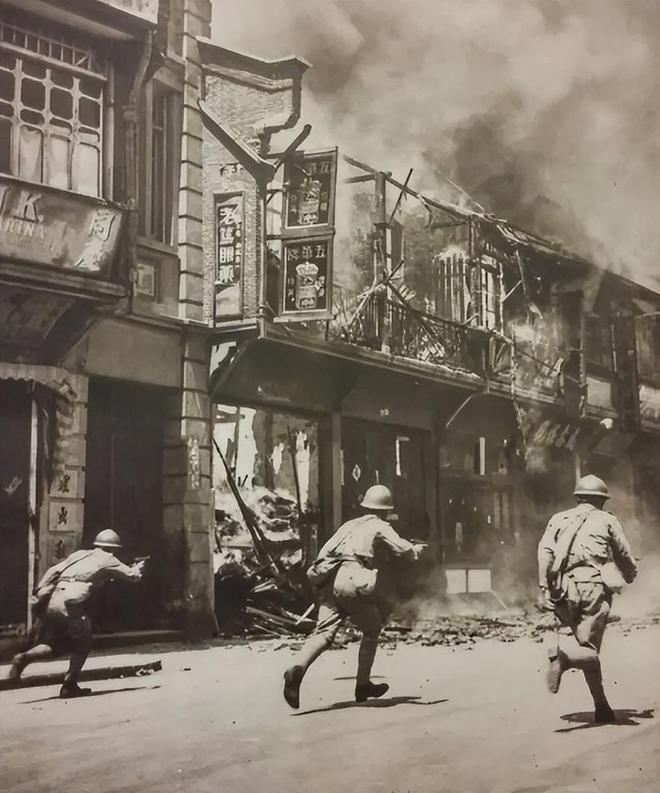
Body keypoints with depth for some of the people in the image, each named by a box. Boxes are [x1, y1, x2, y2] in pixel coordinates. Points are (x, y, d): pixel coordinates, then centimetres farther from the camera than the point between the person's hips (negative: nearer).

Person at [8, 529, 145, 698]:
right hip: (71, 604, -6)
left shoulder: (79, 554, 27)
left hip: (51, 601, 6)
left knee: (52, 646, 16)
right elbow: (132, 575, 19)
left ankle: (24, 658, -9)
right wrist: (138, 567, 42)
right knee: (82, 644, 14)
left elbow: (54, 570, 16)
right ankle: (69, 686, 10)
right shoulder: (107, 559, 13)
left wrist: (40, 593, 10)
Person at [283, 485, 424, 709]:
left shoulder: (349, 525, 30)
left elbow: (324, 552, 24)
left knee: (324, 632, -6)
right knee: (372, 630, 15)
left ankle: (298, 669, -31)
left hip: (327, 579, 5)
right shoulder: (379, 526, 12)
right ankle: (363, 685, 17)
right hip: (352, 580, -5)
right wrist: (416, 550, 22)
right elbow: (403, 548, 1)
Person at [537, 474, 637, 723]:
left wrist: (544, 588, -3)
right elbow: (625, 557, 13)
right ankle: (564, 657, -39)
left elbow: (545, 551, 2)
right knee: (589, 651, -7)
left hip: (565, 590, 4)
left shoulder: (559, 519, 17)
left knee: (588, 650, 16)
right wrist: (631, 575, 35)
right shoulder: (607, 520, 11)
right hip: (594, 587, -4)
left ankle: (602, 708, 16)